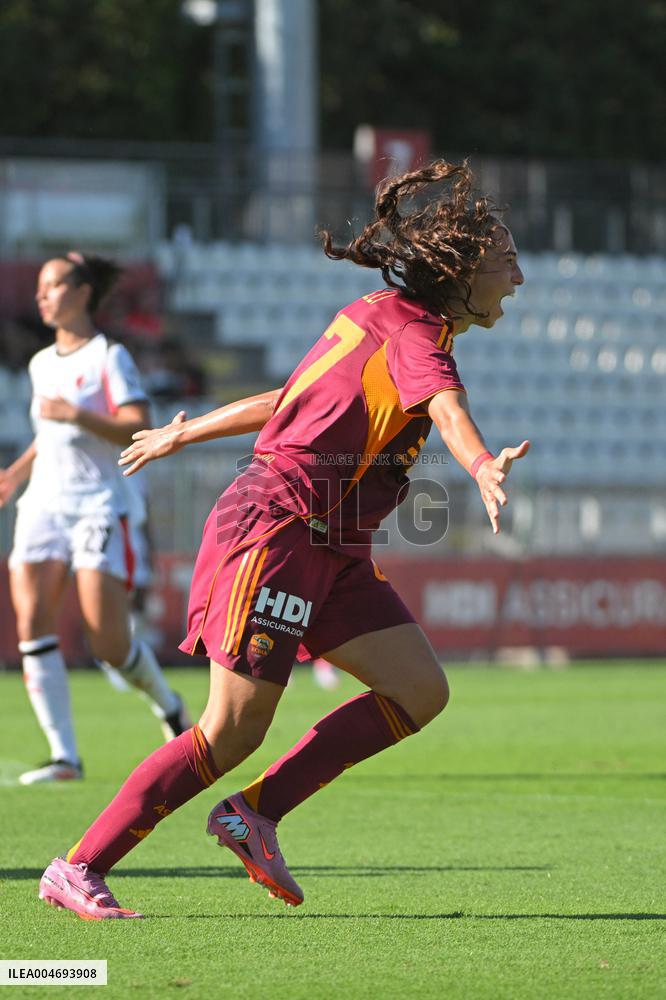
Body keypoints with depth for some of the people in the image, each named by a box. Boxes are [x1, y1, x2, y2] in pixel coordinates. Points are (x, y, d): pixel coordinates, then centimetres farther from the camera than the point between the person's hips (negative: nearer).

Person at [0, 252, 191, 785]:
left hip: (98, 506, -6)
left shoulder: (109, 357, -3)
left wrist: (75, 415, -22)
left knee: (111, 645, -10)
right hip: (44, 503, 6)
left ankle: (168, 705, 23)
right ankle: (64, 755, -15)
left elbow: (139, 430, -13)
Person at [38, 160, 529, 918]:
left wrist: (186, 434, 37)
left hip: (330, 548, 10)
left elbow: (285, 400, 27)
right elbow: (446, 407, -34)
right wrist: (484, 469, -54)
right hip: (279, 529, -10)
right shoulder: (413, 329, -11)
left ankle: (255, 814, 2)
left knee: (421, 693, -3)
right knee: (231, 735, -9)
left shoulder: (384, 319, 18)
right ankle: (77, 870, 0)